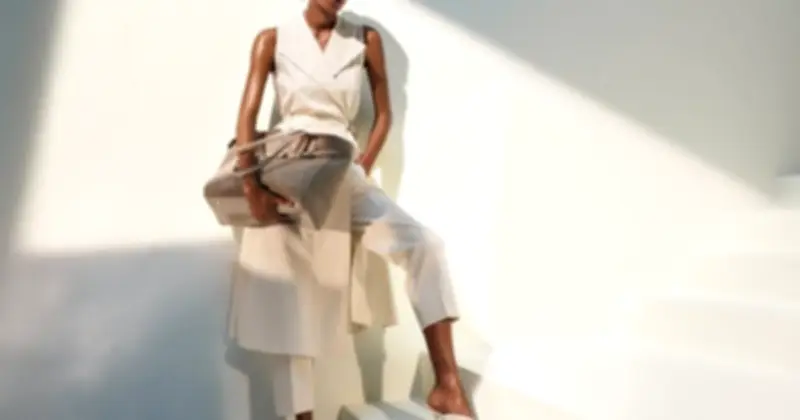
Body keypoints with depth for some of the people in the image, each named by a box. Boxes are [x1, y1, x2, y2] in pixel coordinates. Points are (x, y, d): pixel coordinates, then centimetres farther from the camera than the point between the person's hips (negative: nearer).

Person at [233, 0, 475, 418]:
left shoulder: (366, 40, 8)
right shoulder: (272, 40, 4)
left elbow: (383, 115, 10)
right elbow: (247, 116, -2)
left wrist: (362, 171, -2)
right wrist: (252, 188, -12)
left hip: (343, 172, 1)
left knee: (425, 245, -19)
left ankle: (447, 386, -14)